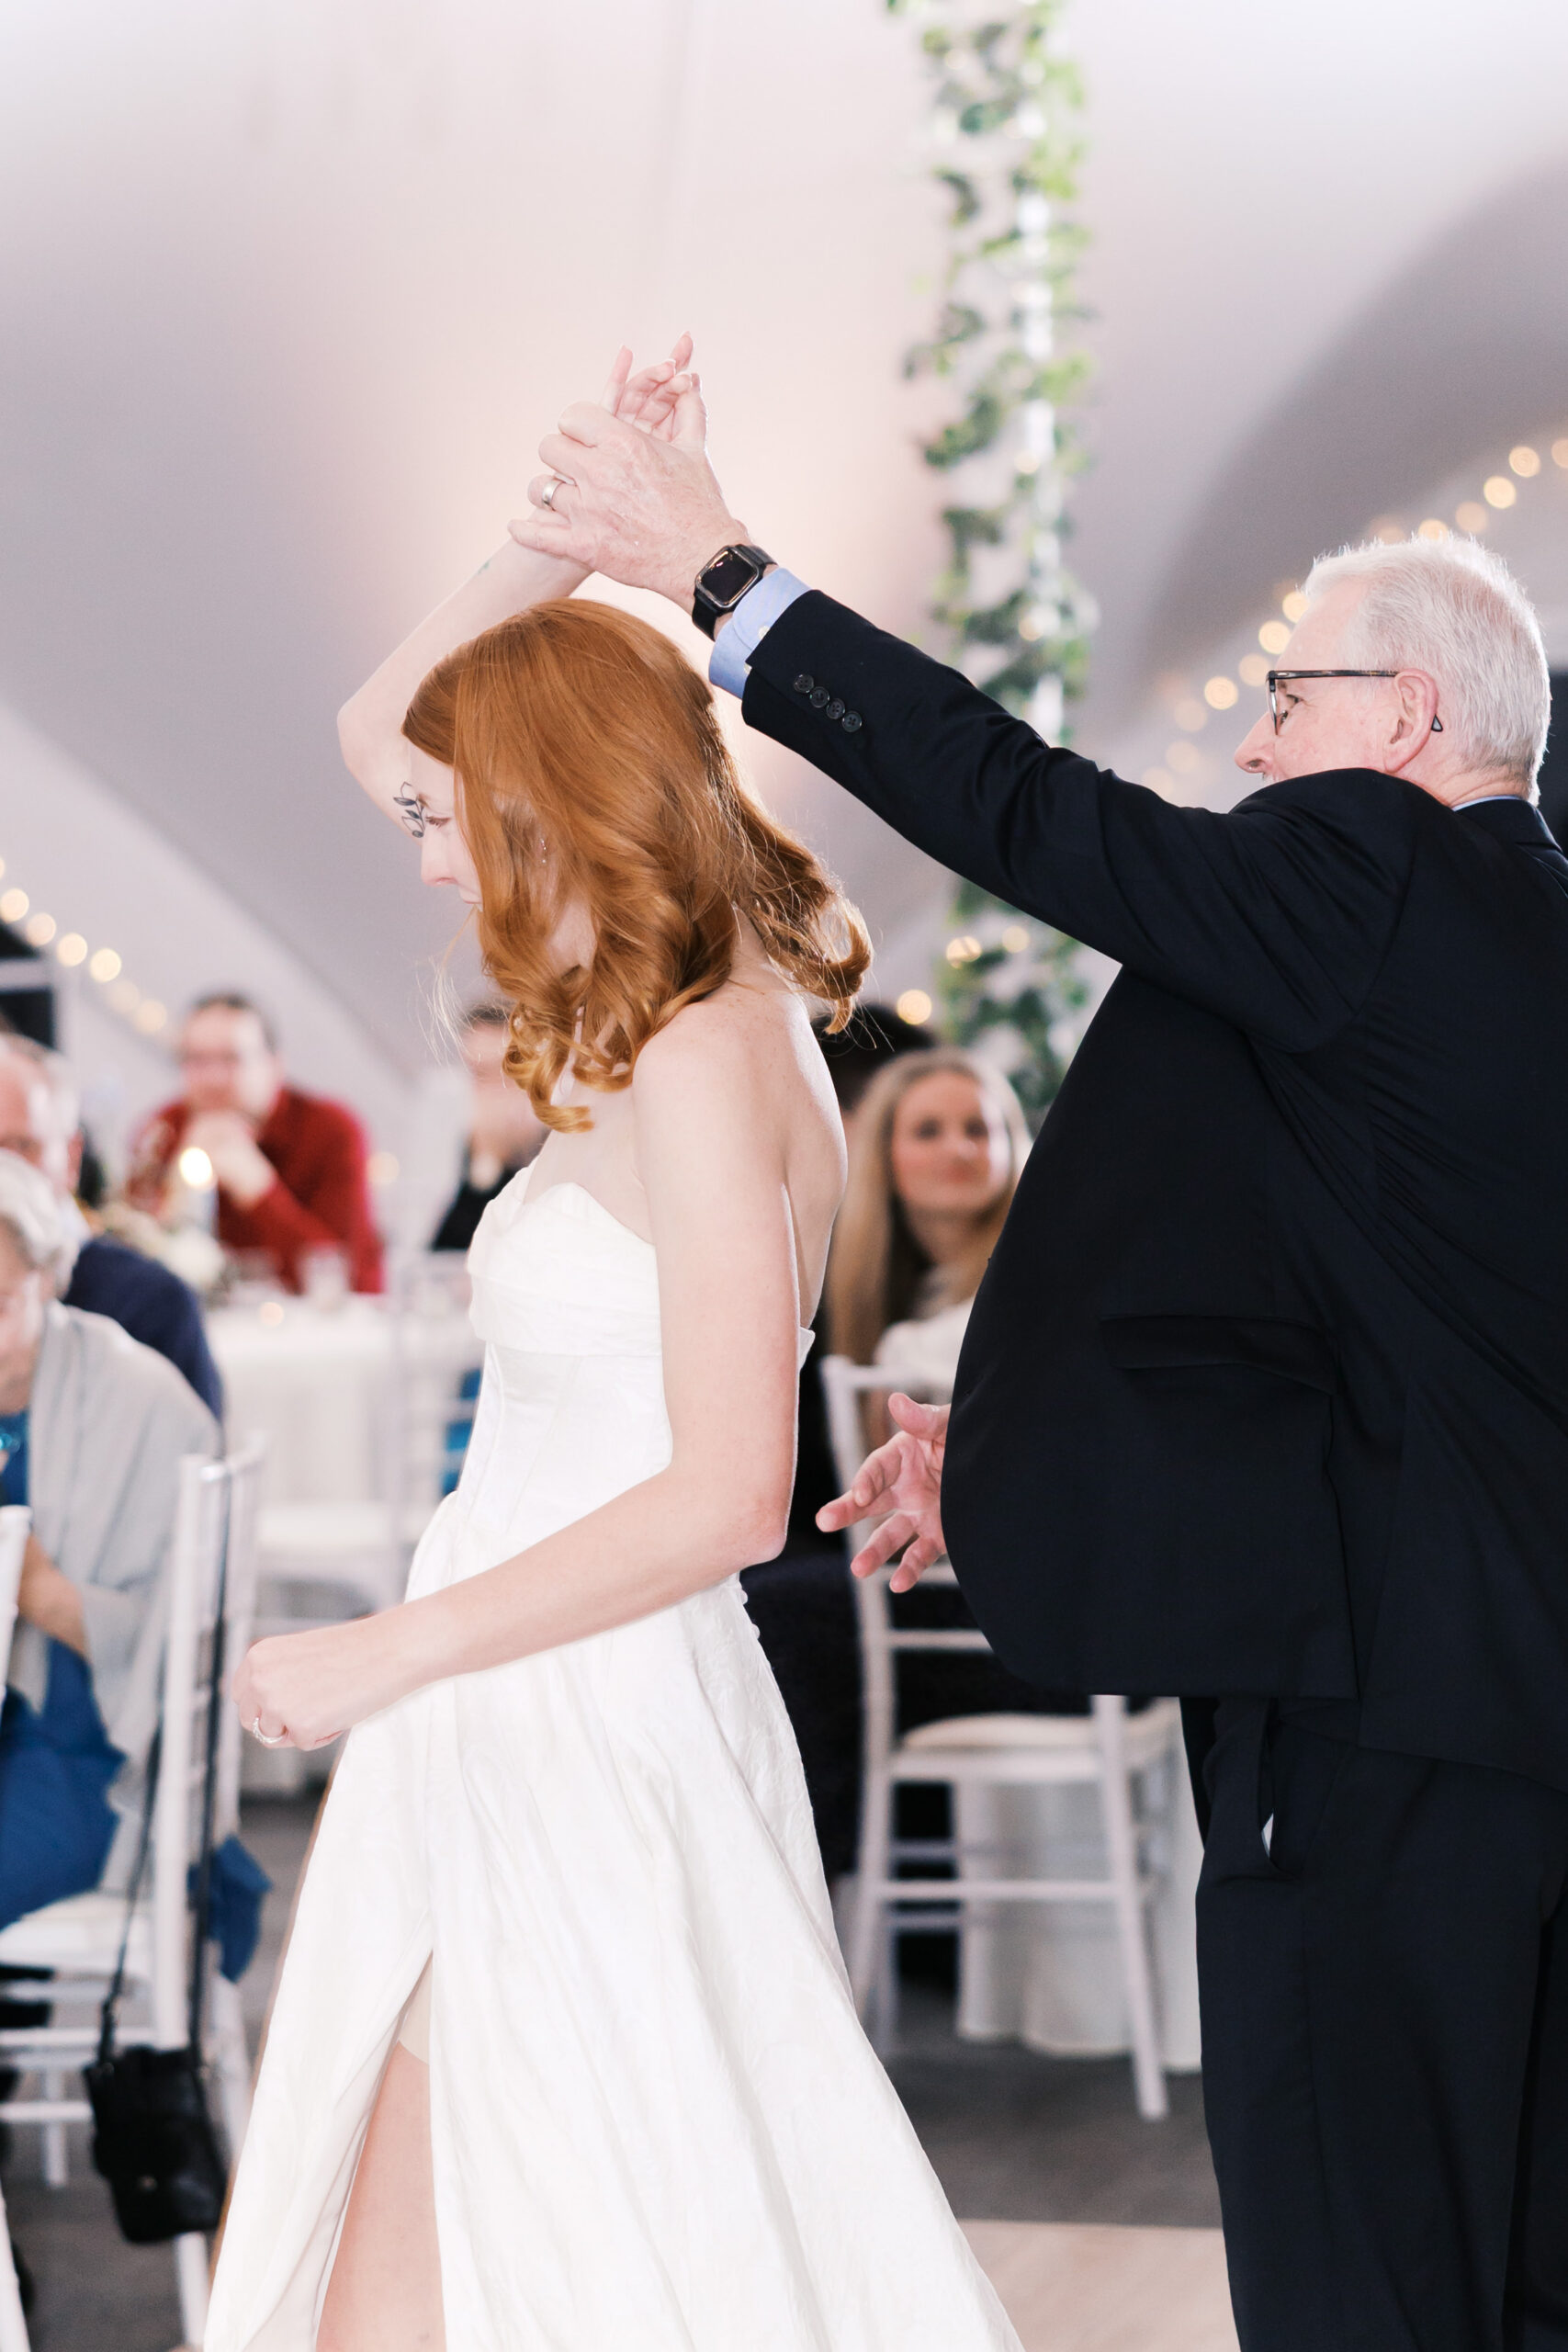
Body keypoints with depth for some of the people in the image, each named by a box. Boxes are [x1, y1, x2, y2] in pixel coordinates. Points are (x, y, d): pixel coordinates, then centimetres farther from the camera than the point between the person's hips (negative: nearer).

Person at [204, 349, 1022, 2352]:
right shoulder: (651, 1027, 10)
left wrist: (377, 1658, -16)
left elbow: (724, 1498, -22)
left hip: (584, 1742, -9)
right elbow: (375, 725, 21)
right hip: (535, 1725, 9)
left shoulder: (708, 1061, -16)